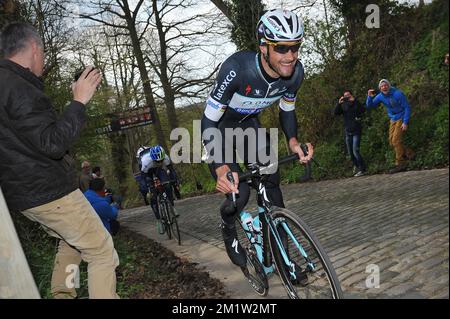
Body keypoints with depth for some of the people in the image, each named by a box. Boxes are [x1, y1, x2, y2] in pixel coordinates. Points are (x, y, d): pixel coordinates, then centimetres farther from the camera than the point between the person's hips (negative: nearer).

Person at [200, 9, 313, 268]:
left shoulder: (296, 72, -21)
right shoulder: (237, 68, -38)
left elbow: (287, 109, 0)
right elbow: (208, 121, -33)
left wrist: (293, 140, -19)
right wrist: (220, 168, -46)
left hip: (249, 124, 5)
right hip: (219, 127, -5)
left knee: (272, 182, -3)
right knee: (239, 193, -17)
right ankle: (228, 229, 19)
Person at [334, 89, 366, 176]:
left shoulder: (356, 103, 0)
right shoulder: (343, 105, 8)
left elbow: (363, 110, -19)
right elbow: (336, 113, -6)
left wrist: (354, 100, -26)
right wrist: (339, 103, -19)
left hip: (356, 131, -4)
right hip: (348, 132, 4)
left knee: (355, 150, -16)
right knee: (350, 152, 11)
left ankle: (362, 169, -10)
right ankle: (356, 165, 34)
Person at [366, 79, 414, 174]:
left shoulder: (398, 94, -19)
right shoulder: (380, 96, -4)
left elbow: (407, 107, -15)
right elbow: (369, 106, -3)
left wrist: (405, 122, -20)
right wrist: (370, 97, -24)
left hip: (401, 119, -7)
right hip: (393, 120, 7)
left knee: (396, 140, -13)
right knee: (392, 141, 4)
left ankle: (400, 164, -7)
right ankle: (409, 154, 22)